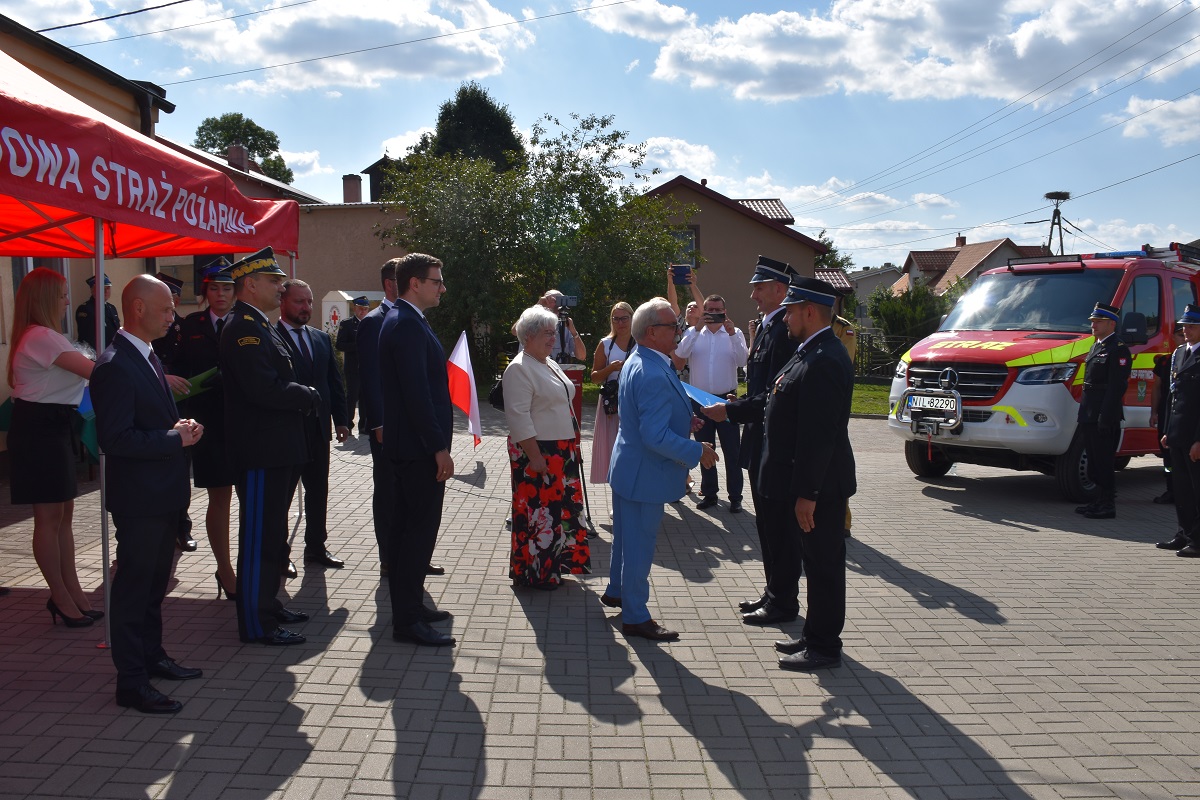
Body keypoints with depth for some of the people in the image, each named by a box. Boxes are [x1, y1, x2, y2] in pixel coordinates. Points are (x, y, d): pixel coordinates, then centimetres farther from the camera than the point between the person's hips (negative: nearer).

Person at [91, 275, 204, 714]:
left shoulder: (147, 356, 11)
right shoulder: (115, 366, -20)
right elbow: (114, 438, -25)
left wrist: (181, 427, 2)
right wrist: (176, 438, -20)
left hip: (162, 495, 10)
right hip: (138, 499, -10)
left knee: (154, 582, 21)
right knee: (134, 587, 1)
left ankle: (151, 657, 36)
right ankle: (131, 682, 11)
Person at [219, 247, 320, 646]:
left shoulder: (258, 326, 16)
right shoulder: (243, 328, -17)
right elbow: (264, 389, -26)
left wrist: (301, 395, 1)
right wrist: (309, 396, -12)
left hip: (274, 449, 11)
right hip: (260, 452, -11)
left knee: (272, 533, 19)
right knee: (259, 536, -3)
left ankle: (267, 605, 32)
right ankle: (257, 624, 6)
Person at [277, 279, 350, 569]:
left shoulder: (322, 338, 12)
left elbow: (335, 382, 13)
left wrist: (341, 419, 7)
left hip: (318, 428, 7)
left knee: (318, 491, 14)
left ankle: (316, 547, 26)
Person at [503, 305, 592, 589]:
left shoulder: (550, 365, 15)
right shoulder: (519, 369, -14)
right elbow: (519, 417, -20)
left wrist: (571, 447, 18)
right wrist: (535, 457, -22)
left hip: (561, 452, 9)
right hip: (537, 452, -9)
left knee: (559, 508, 15)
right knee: (538, 510, -1)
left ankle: (554, 563, 28)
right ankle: (534, 572, 11)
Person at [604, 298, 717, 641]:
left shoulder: (636, 361, 5)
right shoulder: (655, 375, -29)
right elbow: (656, 437, -31)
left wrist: (683, 420, 10)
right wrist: (698, 452, -21)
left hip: (629, 468, 10)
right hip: (645, 474, -10)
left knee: (626, 535, 25)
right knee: (640, 545, 2)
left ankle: (616, 591, 42)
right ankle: (635, 618, 14)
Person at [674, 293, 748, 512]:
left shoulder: (734, 333, 2)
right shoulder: (693, 333, 4)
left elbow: (742, 361, -12)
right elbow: (681, 352, -15)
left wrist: (732, 334, -22)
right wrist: (697, 329, -23)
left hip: (726, 399, -1)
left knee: (732, 451, 2)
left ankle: (735, 496, 10)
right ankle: (709, 494, 22)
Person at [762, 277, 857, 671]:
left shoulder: (823, 361, -23)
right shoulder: (813, 352, 11)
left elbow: (819, 434, -26)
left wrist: (807, 493, -25)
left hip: (819, 487, -10)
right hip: (804, 482, 10)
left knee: (823, 564, 2)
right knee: (816, 561, 18)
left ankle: (824, 647, 14)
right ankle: (815, 635, 31)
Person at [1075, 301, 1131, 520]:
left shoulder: (1118, 350, -11)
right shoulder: (1096, 347, 18)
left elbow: (1116, 387, -17)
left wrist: (1106, 418, -22)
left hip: (1104, 417, -9)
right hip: (1089, 416, 9)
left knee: (1104, 461, -4)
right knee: (1094, 461, 13)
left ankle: (1108, 505, 3)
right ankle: (1101, 501, 22)